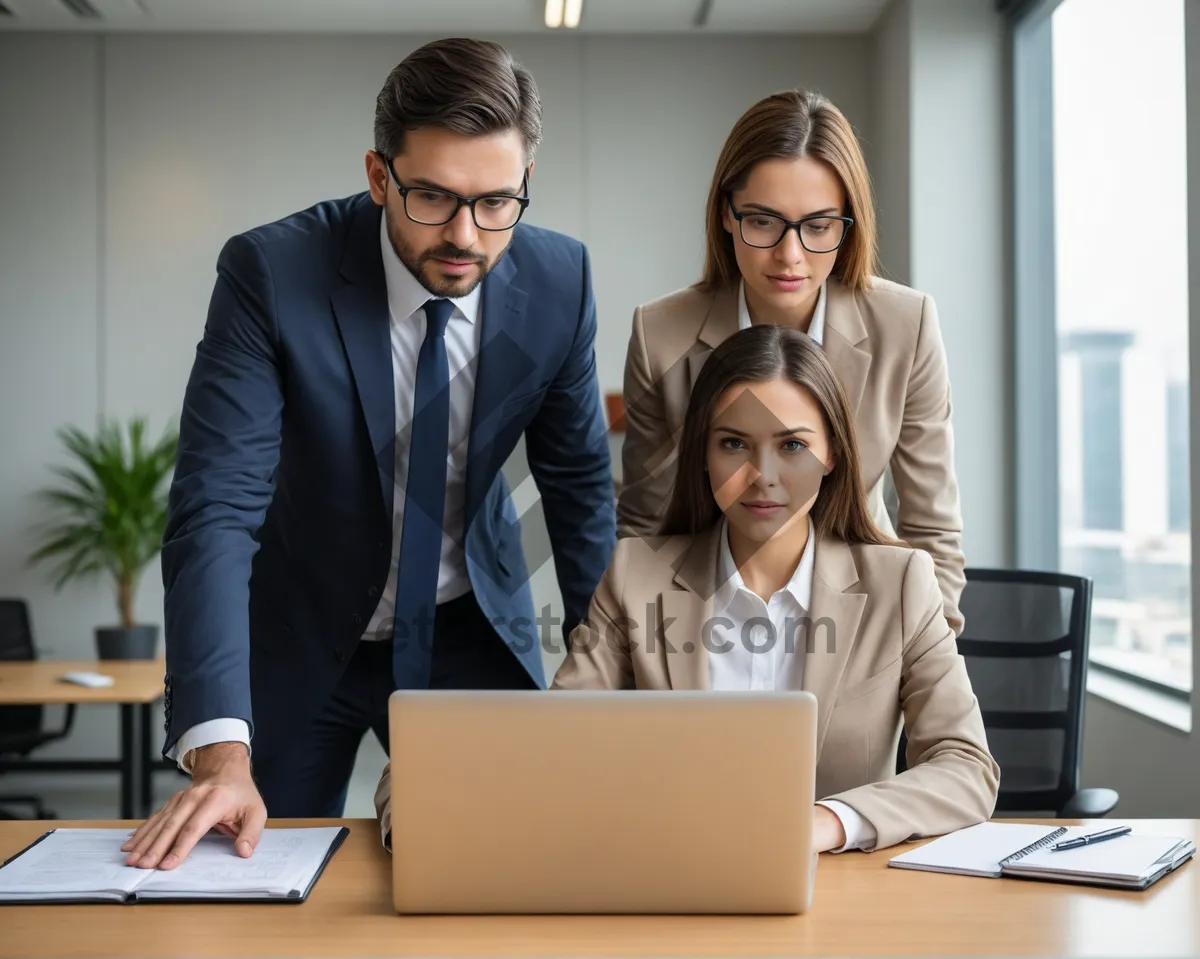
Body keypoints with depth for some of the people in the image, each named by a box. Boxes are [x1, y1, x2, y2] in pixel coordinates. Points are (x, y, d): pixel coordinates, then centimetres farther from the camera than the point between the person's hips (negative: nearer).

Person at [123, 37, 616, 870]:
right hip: (299, 638, -2)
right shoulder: (271, 272, -25)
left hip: (474, 637, 2)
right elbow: (215, 509, -30)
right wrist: (220, 751, -39)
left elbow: (579, 484, -2)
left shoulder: (559, 280, -14)